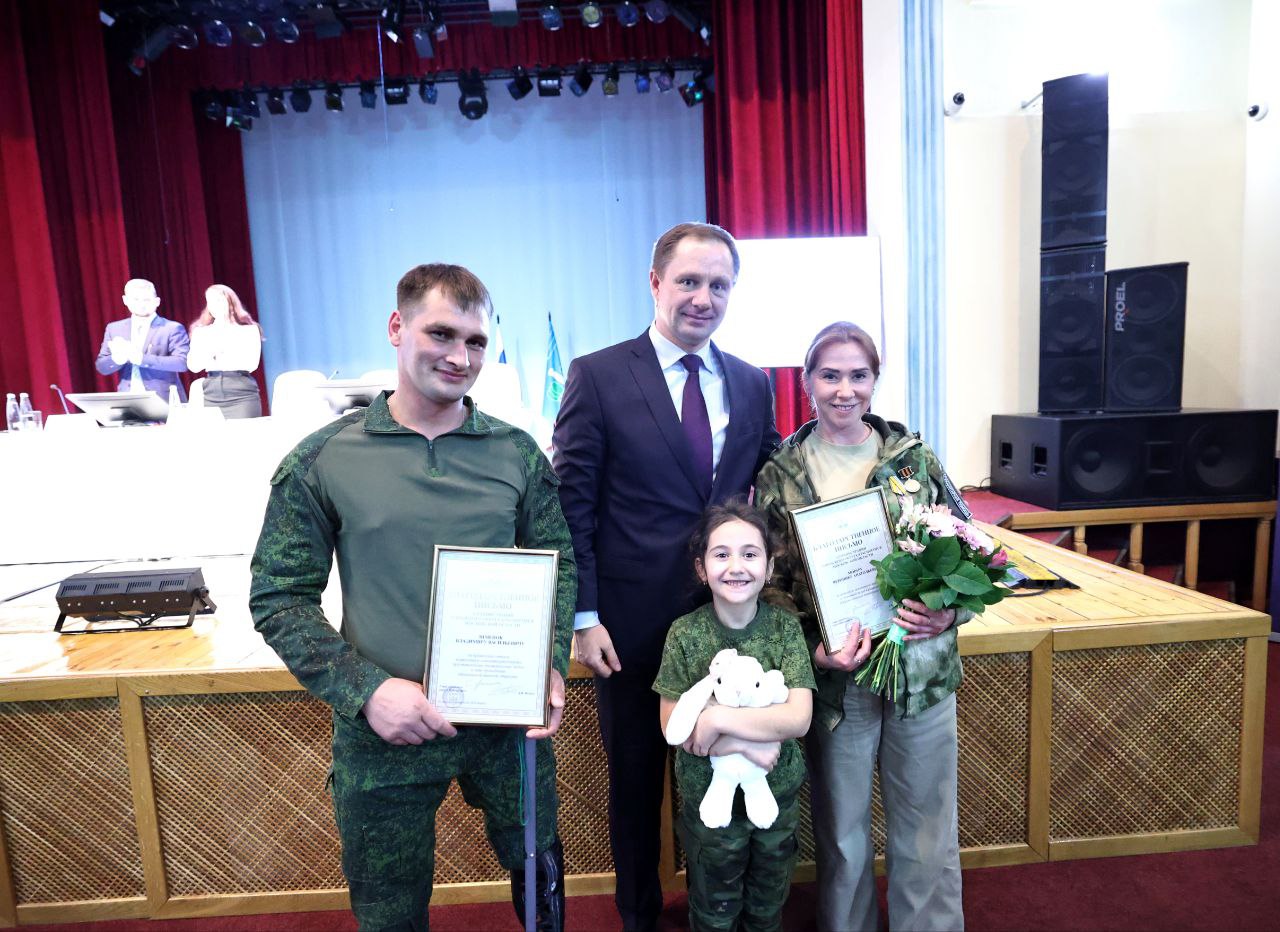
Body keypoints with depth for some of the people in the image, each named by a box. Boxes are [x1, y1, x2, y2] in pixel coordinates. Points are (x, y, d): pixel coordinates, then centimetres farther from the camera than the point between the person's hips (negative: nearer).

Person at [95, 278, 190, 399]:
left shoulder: (172, 328, -2)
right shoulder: (114, 328, 12)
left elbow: (182, 363, -14)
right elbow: (101, 367, 10)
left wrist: (142, 359, -23)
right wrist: (116, 358, -13)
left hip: (164, 401, -3)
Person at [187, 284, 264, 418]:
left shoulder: (249, 329, 7)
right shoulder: (201, 332, 15)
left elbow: (251, 364, -6)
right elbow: (193, 366, 3)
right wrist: (211, 351, -11)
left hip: (242, 397, -2)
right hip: (211, 398, 3)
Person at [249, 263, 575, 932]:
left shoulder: (517, 452, -3)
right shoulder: (322, 460, -8)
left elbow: (558, 564, 5)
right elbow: (280, 598, -6)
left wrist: (551, 665, -10)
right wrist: (364, 691, -17)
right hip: (384, 729, -1)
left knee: (539, 872, 23)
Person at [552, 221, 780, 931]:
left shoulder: (752, 385, 6)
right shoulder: (598, 376, -7)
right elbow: (571, 506, -8)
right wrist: (583, 618, -11)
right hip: (632, 624, -3)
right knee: (635, 781, 17)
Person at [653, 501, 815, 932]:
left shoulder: (786, 627, -11)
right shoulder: (685, 633, -14)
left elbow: (799, 718, -19)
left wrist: (716, 718, -26)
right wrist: (748, 745, -23)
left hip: (778, 793, 1)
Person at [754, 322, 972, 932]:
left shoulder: (915, 458, 2)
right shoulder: (778, 477, -2)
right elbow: (771, 583, -2)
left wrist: (949, 612, -11)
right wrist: (815, 650, -16)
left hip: (923, 670, 1)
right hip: (835, 677, -1)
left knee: (927, 833, 14)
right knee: (842, 835, 16)